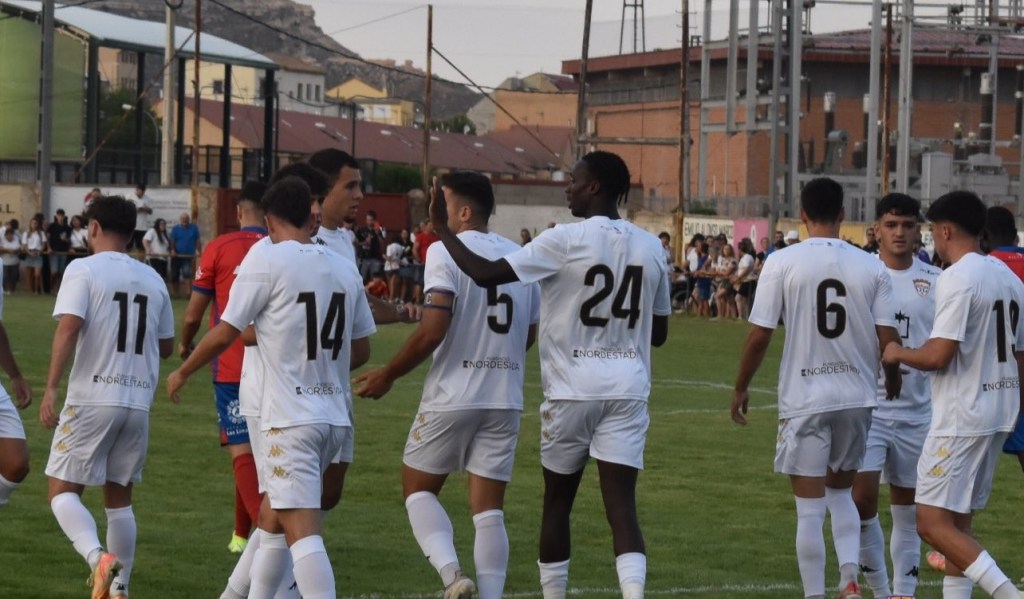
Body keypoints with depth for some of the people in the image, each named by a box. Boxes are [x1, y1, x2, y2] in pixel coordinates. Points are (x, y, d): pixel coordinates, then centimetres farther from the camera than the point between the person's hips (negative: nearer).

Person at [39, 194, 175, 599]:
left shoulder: (83, 270, -5)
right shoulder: (152, 279, 11)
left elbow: (68, 327, -18)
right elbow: (166, 346, 17)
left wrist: (51, 388, -18)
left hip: (91, 399, -5)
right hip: (139, 403, 5)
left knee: (63, 491, 0)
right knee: (119, 497, 15)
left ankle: (98, 557, -25)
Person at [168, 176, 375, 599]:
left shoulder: (267, 258, -9)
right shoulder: (345, 269, 9)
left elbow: (225, 333, -7)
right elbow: (361, 350, 15)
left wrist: (182, 373, 10)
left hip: (290, 420, -7)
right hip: (334, 417, 7)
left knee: (302, 530, -12)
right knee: (272, 517, 21)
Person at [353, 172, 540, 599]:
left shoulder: (445, 252, -10)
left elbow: (432, 332, -18)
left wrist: (388, 375, -6)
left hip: (452, 397, -5)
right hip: (505, 400, 5)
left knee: (418, 487, 12)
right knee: (489, 509, 6)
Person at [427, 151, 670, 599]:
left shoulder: (565, 241, -10)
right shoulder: (651, 248, 6)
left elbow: (487, 274, -12)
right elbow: (658, 333, 14)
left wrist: (442, 230, -1)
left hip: (573, 390, -3)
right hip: (627, 390, 3)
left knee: (558, 502, 14)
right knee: (621, 506, -4)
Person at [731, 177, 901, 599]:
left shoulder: (782, 263, -7)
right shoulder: (871, 267, -1)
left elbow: (759, 335, -8)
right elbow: (888, 340, -3)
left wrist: (740, 389, 6)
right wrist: (893, 381, 16)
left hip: (804, 399, -3)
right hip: (856, 397, 3)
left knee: (810, 509, 4)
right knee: (841, 492, 21)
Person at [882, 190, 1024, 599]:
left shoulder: (957, 278, -16)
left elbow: (938, 355, -21)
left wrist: (898, 354, -3)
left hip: (961, 418, -9)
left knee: (933, 523, -9)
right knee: (958, 523, 15)